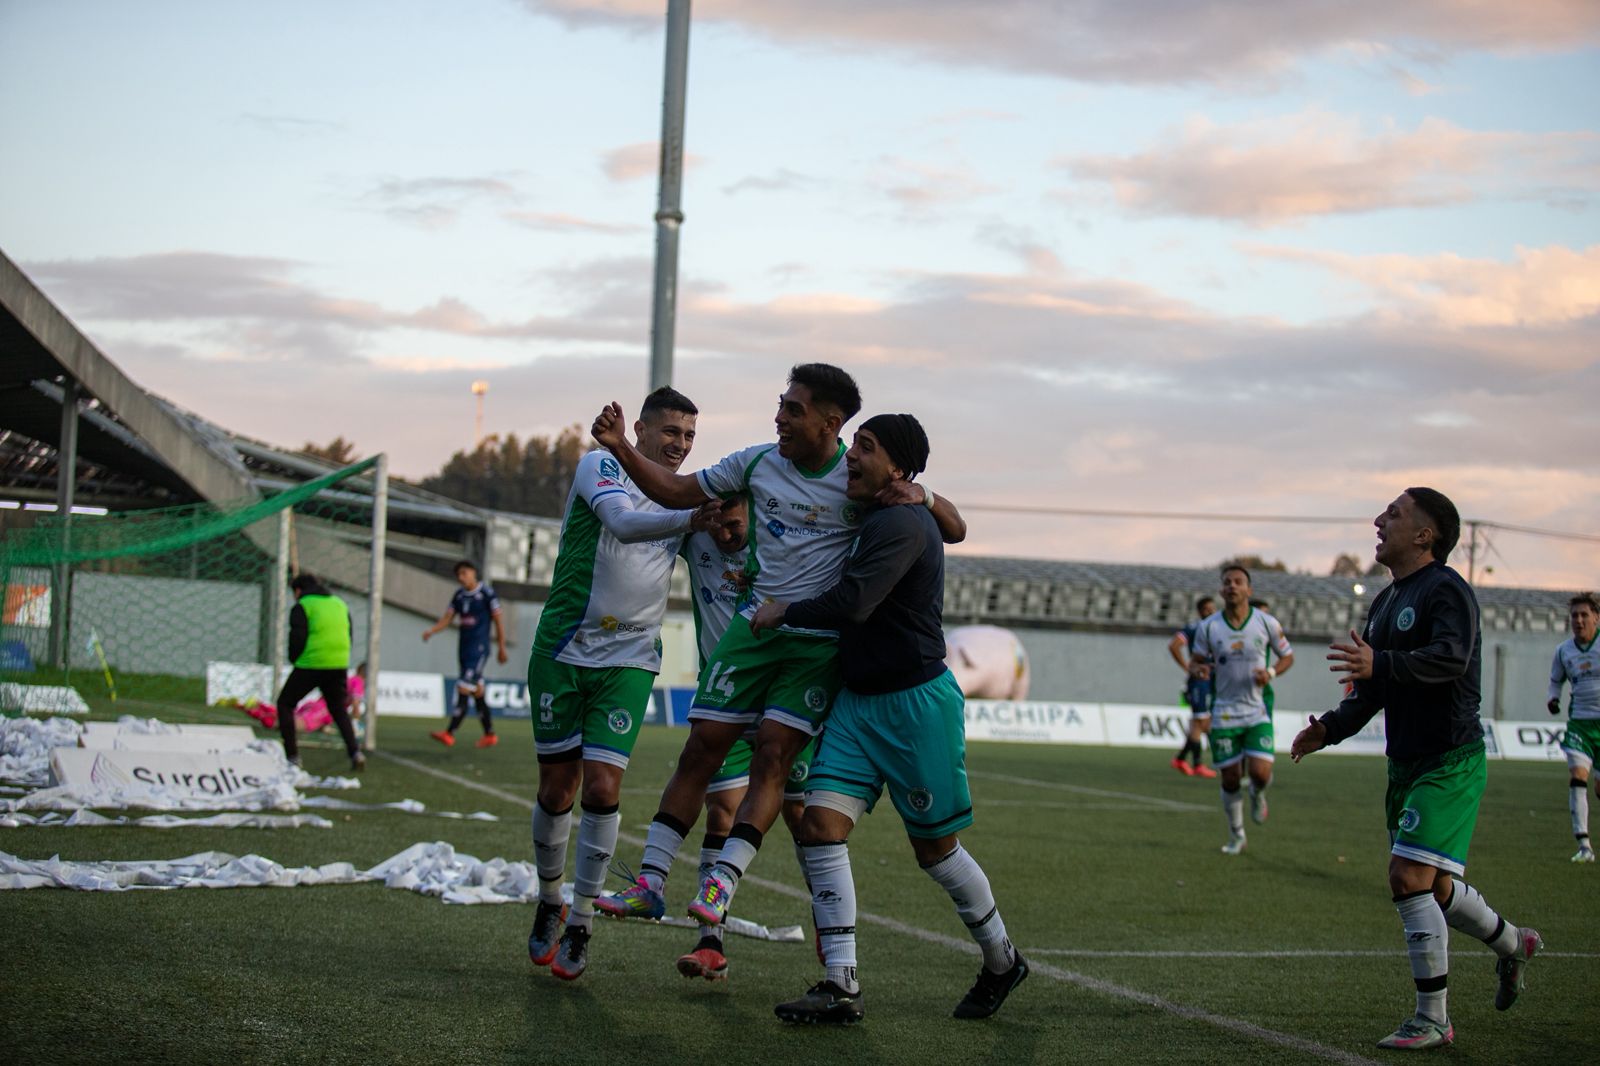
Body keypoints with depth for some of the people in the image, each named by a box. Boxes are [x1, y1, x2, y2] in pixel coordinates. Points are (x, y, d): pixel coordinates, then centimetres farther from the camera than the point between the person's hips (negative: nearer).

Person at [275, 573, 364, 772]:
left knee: (285, 703, 11)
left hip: (311, 666, -5)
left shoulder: (302, 607, -2)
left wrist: (294, 660, 7)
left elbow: (297, 638, -9)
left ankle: (292, 756, 4)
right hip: (339, 666, 5)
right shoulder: (340, 604, 17)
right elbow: (349, 636, 17)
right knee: (339, 710, 19)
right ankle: (355, 753, -1)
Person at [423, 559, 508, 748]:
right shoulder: (459, 595, 12)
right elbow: (447, 618, 9)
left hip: (479, 648, -8)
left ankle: (450, 733, -20)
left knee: (464, 689, -15)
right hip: (464, 648, 8)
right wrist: (431, 630, -11)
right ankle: (489, 735, 20)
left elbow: (498, 621, -4)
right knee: (477, 692, 12)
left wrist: (501, 648, -3)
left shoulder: (486, 593, -7)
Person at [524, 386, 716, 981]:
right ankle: (549, 902, 26)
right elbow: (622, 521, -23)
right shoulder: (601, 466, -3)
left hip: (629, 660, 2)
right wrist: (692, 517, -34)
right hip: (562, 649, -2)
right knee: (557, 787, 4)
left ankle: (580, 923, 3)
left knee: (602, 786, -9)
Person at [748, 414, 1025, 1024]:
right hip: (859, 700, 9)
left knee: (935, 846, 6)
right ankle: (841, 986, -7)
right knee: (821, 823, -7)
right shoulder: (873, 522, 13)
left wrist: (783, 613, -12)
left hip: (917, 701, -9)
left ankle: (1002, 961, 29)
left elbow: (852, 604, -27)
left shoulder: (902, 525, -17)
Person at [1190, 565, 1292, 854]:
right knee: (1230, 779, 2)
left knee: (1260, 773, -16)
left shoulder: (1267, 623, -4)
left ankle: (1258, 794, 23)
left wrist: (1271, 672, -12)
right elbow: (1195, 662, 8)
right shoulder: (1208, 627, -2)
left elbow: (1287, 656, 9)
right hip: (1224, 715, 1)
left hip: (1258, 713, -1)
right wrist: (1199, 670, -17)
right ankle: (1236, 837, 23)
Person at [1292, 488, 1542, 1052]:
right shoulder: (1385, 602, 17)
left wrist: (1379, 664, -41)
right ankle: (1512, 943, 41)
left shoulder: (1447, 590, -12)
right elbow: (1373, 692, 23)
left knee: (1410, 877, -16)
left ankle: (1432, 1018, -8)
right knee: (1434, 887, 15)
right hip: (1406, 763, 9)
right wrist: (1331, 727, 8)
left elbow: (1451, 657, -30)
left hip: (1450, 761, -9)